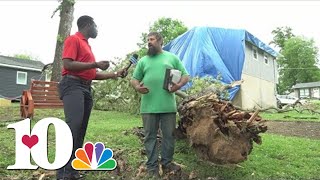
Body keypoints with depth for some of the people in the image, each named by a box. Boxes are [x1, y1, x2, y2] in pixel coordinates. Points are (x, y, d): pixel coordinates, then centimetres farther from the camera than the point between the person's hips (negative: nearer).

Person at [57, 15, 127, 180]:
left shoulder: (86, 45, 26)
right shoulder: (73, 39, 1)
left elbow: (92, 74, 26)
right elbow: (68, 64, -13)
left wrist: (115, 74, 25)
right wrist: (95, 64, -10)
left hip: (86, 88, 9)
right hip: (73, 85, -9)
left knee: (81, 130, 3)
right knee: (73, 125, -22)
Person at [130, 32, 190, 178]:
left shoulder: (172, 58, 11)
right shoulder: (143, 60, 14)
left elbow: (185, 75, 9)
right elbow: (134, 78, 14)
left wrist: (179, 85, -12)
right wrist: (137, 86, -10)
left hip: (168, 105, 0)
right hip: (148, 106, 1)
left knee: (169, 135, 8)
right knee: (150, 136, 5)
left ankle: (167, 162, 25)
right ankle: (152, 166, 16)